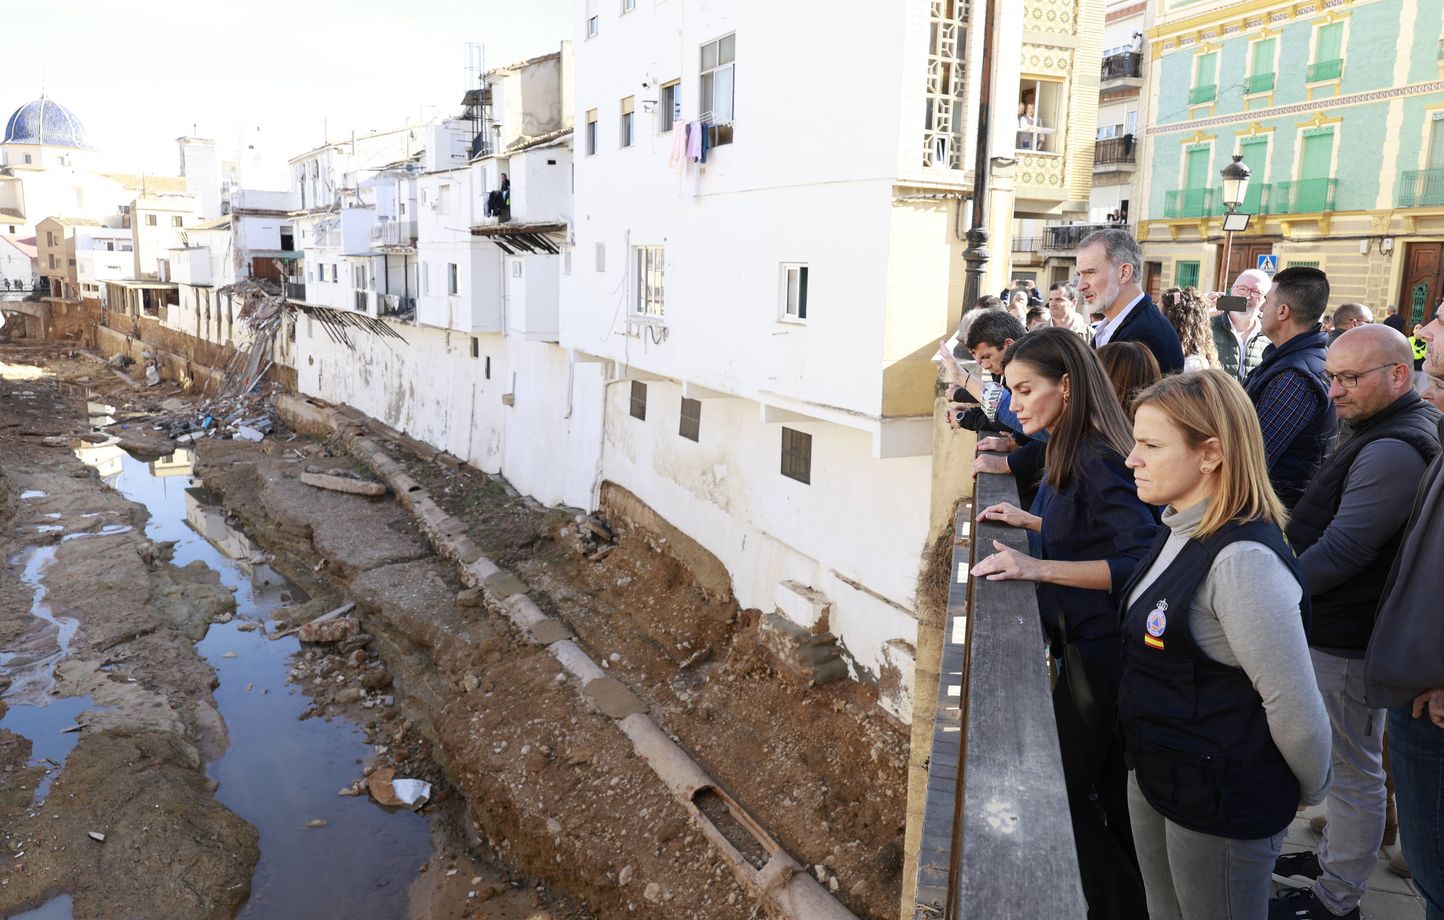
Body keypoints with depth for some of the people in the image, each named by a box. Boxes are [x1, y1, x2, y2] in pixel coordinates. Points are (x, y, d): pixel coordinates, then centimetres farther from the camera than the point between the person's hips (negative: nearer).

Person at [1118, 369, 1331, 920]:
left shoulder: (1243, 560, -29)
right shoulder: (1181, 531, 1)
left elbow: (1295, 709, -24)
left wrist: (1310, 792, -9)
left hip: (1222, 810, -8)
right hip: (1155, 780, 9)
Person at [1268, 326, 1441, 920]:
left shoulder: (1393, 451, -25)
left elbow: (1338, 553, -30)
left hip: (1347, 642, -10)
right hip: (1338, 627, 10)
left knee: (1351, 769, 5)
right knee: (1342, 762, 23)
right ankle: (1335, 859, 39)